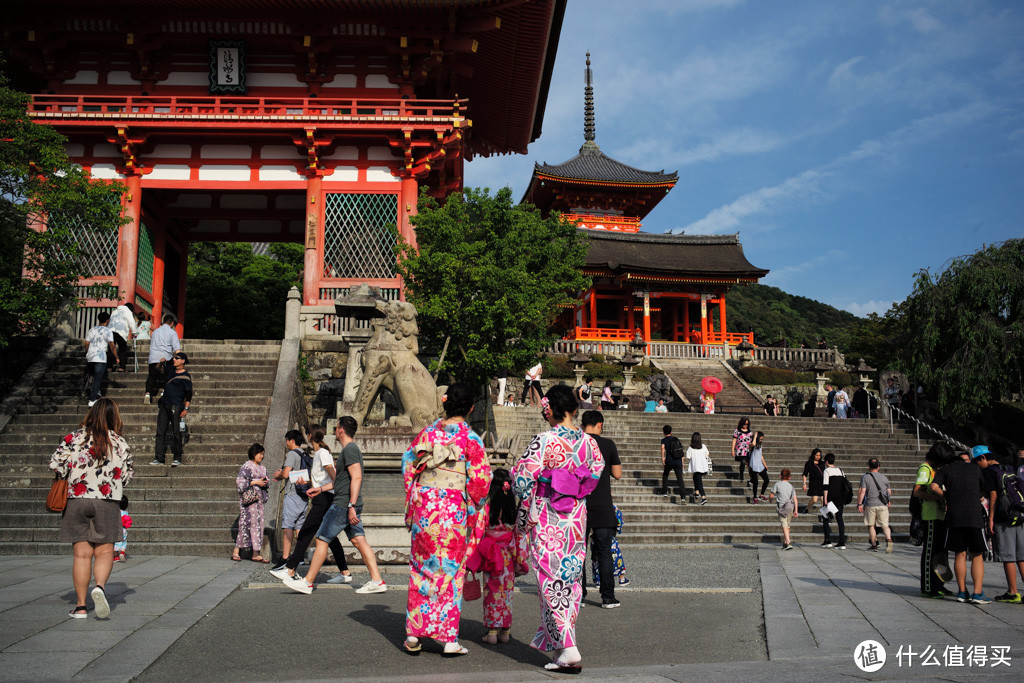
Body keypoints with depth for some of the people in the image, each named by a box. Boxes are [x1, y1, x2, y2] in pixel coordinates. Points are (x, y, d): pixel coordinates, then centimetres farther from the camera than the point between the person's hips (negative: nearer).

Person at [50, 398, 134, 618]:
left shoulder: (74, 438, -2)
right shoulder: (120, 443, -1)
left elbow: (55, 464, -2)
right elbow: (125, 477, 4)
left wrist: (68, 477, 16)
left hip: (76, 501, 1)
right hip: (106, 503, -1)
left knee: (82, 554, 6)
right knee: (104, 552, 8)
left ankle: (81, 606, 8)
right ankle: (99, 586, -19)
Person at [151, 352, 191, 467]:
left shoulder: (186, 376, -5)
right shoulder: (171, 370, 14)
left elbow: (189, 393, -9)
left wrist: (186, 408, -15)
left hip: (176, 407, -7)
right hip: (164, 405, 7)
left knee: (176, 433, -6)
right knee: (160, 432, 3)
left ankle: (177, 458, -1)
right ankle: (159, 458, 4)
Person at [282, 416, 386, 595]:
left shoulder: (350, 449, -12)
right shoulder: (351, 449, 20)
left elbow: (356, 478, -22)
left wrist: (351, 506, -26)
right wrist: (321, 488, 33)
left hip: (343, 505, -10)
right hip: (350, 506, 10)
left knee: (321, 540, -1)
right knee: (359, 540, 4)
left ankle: (307, 582, 6)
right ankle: (377, 581, -1)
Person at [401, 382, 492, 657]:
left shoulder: (427, 433, 3)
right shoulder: (471, 439, -8)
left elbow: (408, 465, 7)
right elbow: (481, 479, -10)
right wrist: (473, 510, 6)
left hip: (423, 506, 3)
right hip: (454, 510, -3)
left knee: (421, 567, 13)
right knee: (451, 570, 6)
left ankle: (414, 633, 16)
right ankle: (449, 638, 8)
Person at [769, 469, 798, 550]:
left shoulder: (777, 484, 0)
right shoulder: (791, 486, 13)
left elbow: (771, 496, 2)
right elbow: (795, 499, 5)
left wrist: (771, 498, 26)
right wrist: (796, 510, 5)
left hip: (782, 507, -5)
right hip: (790, 507, 5)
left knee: (784, 526, -12)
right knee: (787, 526, 17)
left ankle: (788, 543, -27)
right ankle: (785, 543, 25)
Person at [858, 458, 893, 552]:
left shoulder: (865, 477, -3)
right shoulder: (884, 477, 7)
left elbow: (862, 491, -10)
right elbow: (889, 491, 14)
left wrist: (859, 504, -5)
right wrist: (889, 501, 31)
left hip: (870, 505, -2)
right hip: (883, 505, 2)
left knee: (871, 525, 11)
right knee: (885, 525, 1)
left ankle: (874, 545, 13)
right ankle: (889, 539, -25)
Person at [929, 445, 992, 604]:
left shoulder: (947, 469, 10)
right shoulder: (976, 469, 8)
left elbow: (934, 486, -2)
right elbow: (983, 492, 17)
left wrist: (947, 497, 11)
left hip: (954, 516, 2)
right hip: (974, 516, -2)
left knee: (960, 554, 9)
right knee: (977, 555, 5)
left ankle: (962, 592, 10)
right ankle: (977, 593, -1)